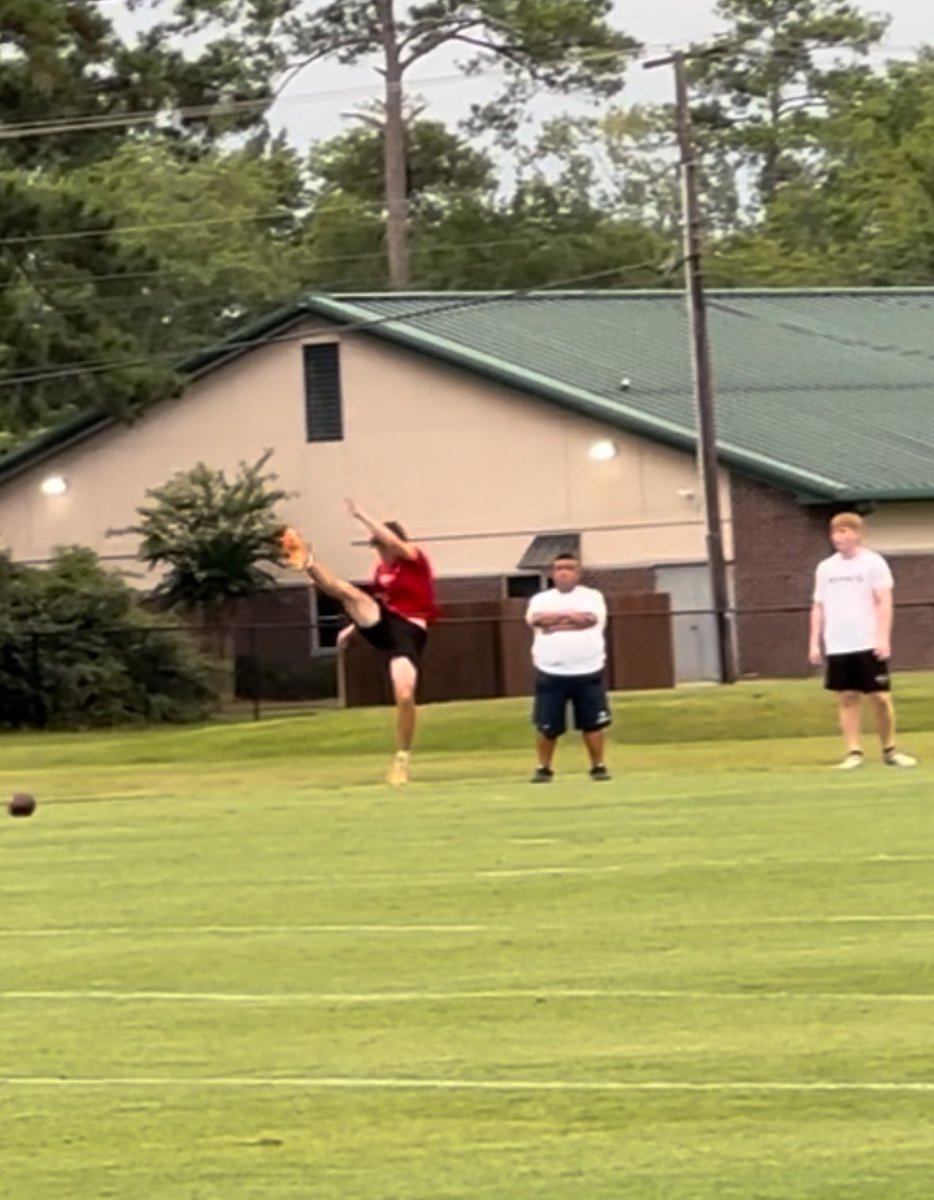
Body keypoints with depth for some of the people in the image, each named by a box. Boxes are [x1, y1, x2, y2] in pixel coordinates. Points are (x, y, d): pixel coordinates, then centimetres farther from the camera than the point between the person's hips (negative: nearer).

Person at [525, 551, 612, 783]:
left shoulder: (592, 596, 5)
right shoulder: (541, 599, 9)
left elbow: (591, 618, -16)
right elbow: (535, 618, -13)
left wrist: (554, 620, -11)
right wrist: (572, 615, -13)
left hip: (587, 672, -1)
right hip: (550, 674, 1)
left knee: (592, 723, 0)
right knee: (547, 726, 2)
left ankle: (598, 766, 11)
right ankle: (543, 768, 14)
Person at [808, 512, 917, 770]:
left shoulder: (873, 563, -2)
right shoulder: (825, 568, 11)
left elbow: (884, 602, -6)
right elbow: (818, 608, 13)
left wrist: (883, 638, -16)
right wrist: (815, 643, 6)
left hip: (868, 644, -3)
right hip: (838, 647, 3)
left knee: (880, 697, -1)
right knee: (847, 698, 2)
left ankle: (890, 750, 11)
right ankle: (854, 752, 4)